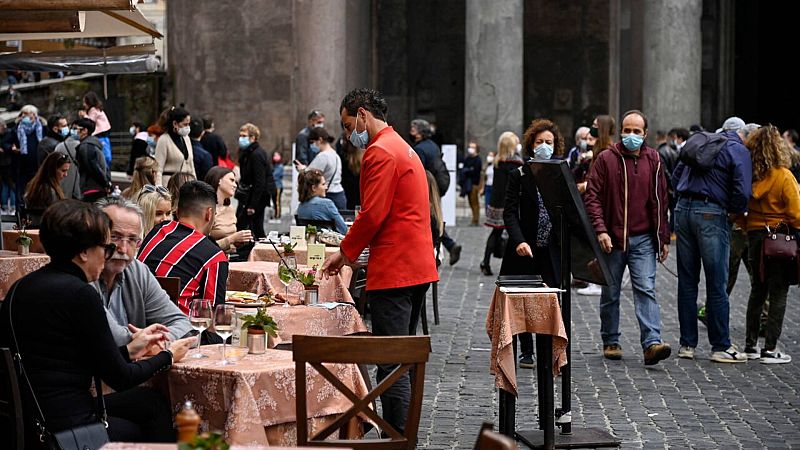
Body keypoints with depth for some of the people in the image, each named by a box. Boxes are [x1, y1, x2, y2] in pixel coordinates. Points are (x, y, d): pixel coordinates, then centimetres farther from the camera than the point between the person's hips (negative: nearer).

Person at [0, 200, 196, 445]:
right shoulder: (79, 293, -16)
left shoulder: (21, 287, 8)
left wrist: (129, 350, 19)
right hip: (66, 429, -8)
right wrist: (168, 356, 8)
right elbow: (120, 378, -9)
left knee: (151, 401, 21)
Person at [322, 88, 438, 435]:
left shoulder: (381, 152, -11)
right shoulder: (402, 148, 22)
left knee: (391, 365, -9)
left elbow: (372, 215, -17)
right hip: (417, 267, 11)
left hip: (394, 272, -11)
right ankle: (401, 434, 20)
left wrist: (345, 252, -3)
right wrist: (352, 250, 14)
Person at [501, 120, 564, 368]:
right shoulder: (519, 175, 1)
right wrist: (519, 241, -20)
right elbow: (510, 212, -7)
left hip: (552, 250, 1)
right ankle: (526, 351, 17)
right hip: (525, 250, -1)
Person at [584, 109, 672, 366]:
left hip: (643, 240, 1)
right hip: (611, 239, 0)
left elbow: (660, 201, 10)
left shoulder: (653, 161, 7)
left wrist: (664, 238, 7)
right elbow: (593, 197, -4)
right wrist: (600, 230, -16)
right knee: (610, 294, 10)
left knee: (646, 289, -11)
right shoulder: (606, 159, 0)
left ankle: (652, 344, -19)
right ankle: (610, 342, 22)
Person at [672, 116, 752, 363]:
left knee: (687, 282, 11)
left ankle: (687, 344, 15)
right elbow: (742, 191, -13)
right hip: (711, 214, -6)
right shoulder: (739, 150, -1)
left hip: (683, 209, 6)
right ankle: (721, 346, 4)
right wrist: (736, 211, 4)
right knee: (717, 284, 0)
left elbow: (676, 175, 21)